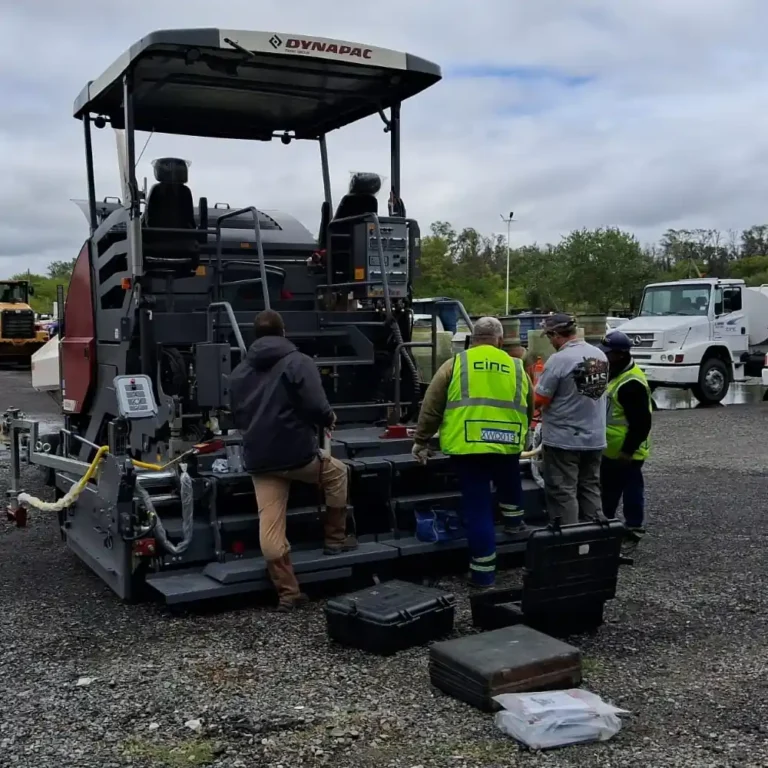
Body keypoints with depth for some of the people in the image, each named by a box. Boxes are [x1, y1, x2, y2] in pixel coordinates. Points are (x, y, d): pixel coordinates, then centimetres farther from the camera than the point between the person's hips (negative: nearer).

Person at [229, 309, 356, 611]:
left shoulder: (239, 372, 15)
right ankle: (335, 537, 29)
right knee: (337, 471, 25)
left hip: (258, 460, 5)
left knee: (270, 527, 5)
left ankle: (287, 592, 8)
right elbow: (316, 407, -16)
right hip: (297, 452, -5)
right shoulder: (298, 362, -6)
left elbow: (237, 418, 21)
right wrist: (329, 420, 5)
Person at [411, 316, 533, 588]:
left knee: (477, 507, 3)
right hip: (507, 444, 2)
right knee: (508, 485, 33)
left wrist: (421, 442, 12)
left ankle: (483, 572, 7)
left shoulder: (455, 364, 6)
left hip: (467, 444, -1)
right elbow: (529, 410, 22)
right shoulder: (516, 367, 13)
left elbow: (431, 408, 4)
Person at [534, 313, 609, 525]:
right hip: (594, 438, 7)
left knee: (563, 492, 2)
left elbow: (539, 400, -15)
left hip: (563, 440, -7)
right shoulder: (600, 356, 5)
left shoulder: (559, 360, -18)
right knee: (590, 489, 16)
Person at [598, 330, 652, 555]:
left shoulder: (632, 383, -23)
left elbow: (641, 422, -25)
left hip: (626, 453, -10)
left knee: (631, 492, 2)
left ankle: (633, 534, 13)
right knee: (608, 491, 19)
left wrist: (628, 450, -22)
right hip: (611, 450, 10)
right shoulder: (614, 374, 10)